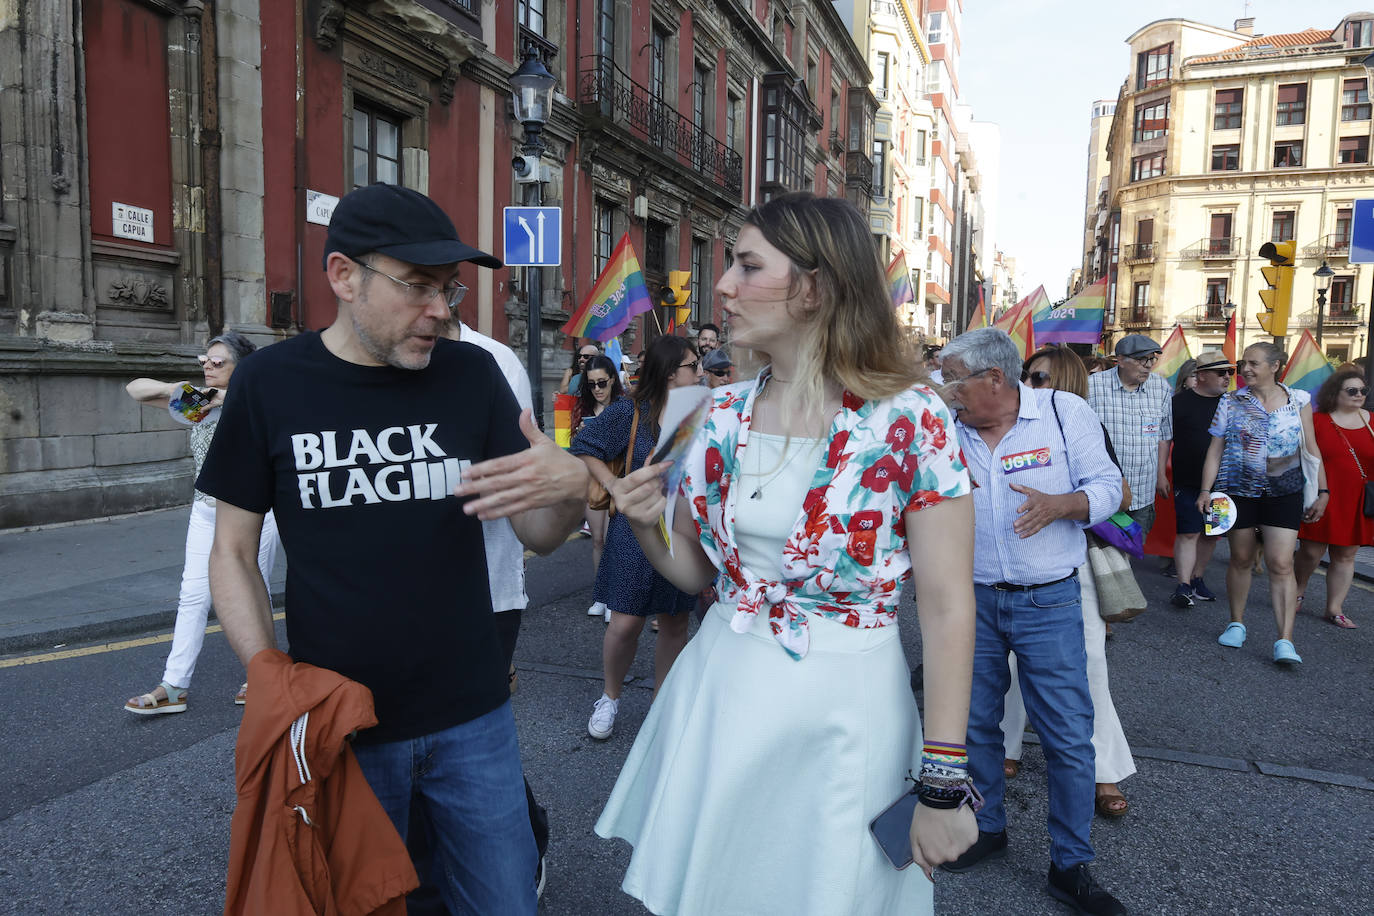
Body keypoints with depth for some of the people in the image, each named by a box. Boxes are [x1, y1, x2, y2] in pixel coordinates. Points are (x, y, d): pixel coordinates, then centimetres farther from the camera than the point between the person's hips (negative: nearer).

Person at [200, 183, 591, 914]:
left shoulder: (471, 373, -3)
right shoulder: (271, 382, -6)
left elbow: (538, 537, -2)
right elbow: (232, 551, 2)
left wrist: (571, 486, -24)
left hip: (472, 716, 1)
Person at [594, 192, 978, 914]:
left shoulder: (910, 422, -16)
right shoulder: (722, 418, -1)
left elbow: (946, 609, -13)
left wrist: (944, 784, -13)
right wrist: (646, 524, -12)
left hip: (841, 712, -4)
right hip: (717, 697, 5)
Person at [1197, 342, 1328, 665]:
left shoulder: (1299, 401, 3)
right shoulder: (1231, 402, 3)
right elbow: (1215, 450, 2)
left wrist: (1322, 491, 2)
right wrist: (1205, 490, -5)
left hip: (1283, 493, -1)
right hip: (1238, 490, 1)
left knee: (1281, 564, -7)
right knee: (1241, 558, 9)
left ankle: (1285, 640, -6)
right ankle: (1237, 623, 26)